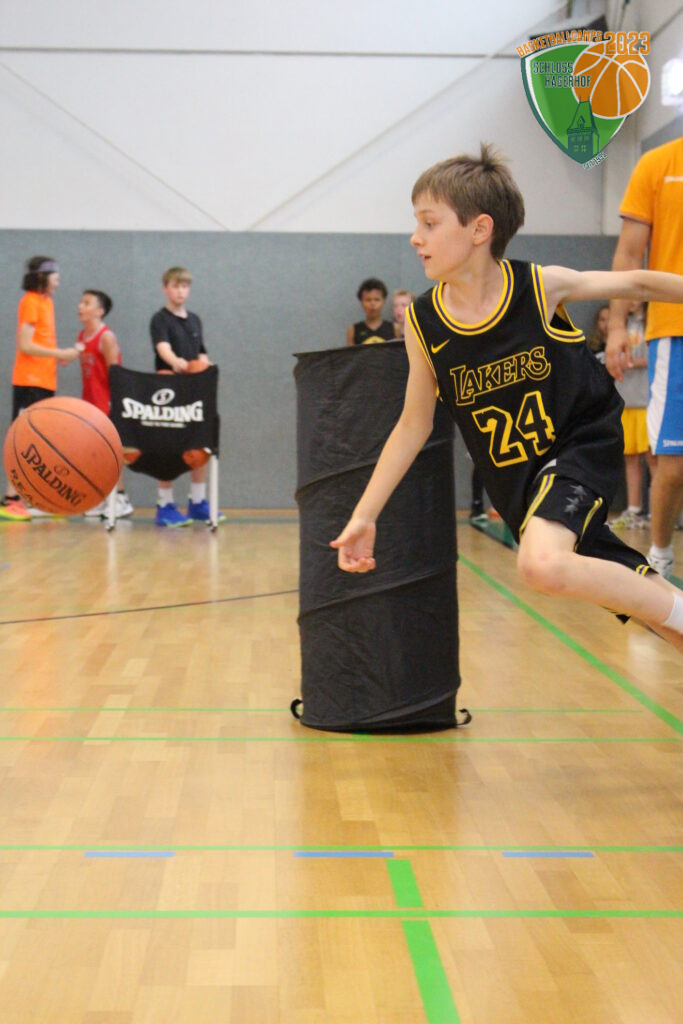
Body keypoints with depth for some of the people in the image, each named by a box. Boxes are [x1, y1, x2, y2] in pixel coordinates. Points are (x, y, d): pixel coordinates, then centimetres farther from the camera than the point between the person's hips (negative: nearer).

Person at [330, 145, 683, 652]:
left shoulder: (541, 286, -16)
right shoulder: (423, 324, -8)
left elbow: (637, 284, 0)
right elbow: (413, 426, 2)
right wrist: (364, 516, 0)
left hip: (582, 444, -4)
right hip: (520, 479, 4)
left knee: (543, 563, -30)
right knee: (635, 589, 4)